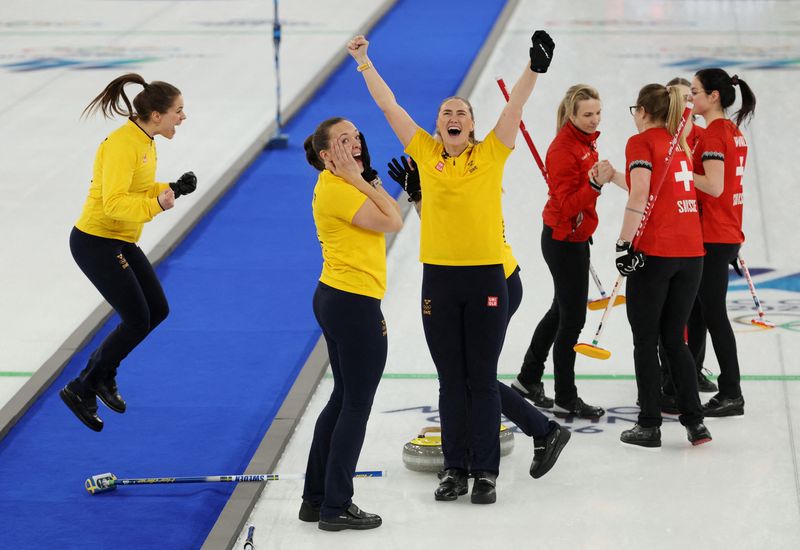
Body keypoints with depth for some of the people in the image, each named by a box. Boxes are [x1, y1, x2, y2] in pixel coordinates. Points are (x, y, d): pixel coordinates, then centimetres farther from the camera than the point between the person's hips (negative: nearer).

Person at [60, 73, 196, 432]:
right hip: (95, 243, -10)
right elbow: (114, 202, -31)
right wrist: (156, 205, -42)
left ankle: (101, 372, 27)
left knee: (157, 310, 11)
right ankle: (81, 390, 9)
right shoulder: (122, 145, -24)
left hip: (121, 242, 10)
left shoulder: (145, 141, 6)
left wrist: (171, 190, 0)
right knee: (137, 320, -5)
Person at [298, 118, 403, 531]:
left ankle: (316, 498, 24)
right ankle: (336, 507, 5)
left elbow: (390, 216, 7)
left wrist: (363, 176, 3)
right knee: (357, 405, -1)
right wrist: (358, 178, -17)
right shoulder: (336, 188, -17)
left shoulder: (342, 184, 12)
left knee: (343, 398, 18)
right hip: (354, 304, -10)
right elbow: (391, 221, -20)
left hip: (336, 297, 10)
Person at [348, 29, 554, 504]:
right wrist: (364, 62, 4)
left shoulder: (491, 153, 0)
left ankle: (486, 472, 9)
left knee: (482, 379, 4)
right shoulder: (426, 153, 5)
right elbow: (389, 105, 5)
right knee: (451, 380, 9)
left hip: (486, 277, -2)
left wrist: (535, 67, -22)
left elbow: (515, 105, -10)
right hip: (439, 278, 2)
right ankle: (456, 469, 17)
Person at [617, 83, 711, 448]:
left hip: (654, 253, -6)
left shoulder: (641, 142, -5)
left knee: (646, 342, 4)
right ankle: (694, 422, 9)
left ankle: (649, 426, 7)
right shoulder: (680, 144, 16)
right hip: (691, 252, 6)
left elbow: (640, 196, -17)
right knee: (674, 339, 14)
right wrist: (613, 177, 38)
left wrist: (624, 243, -17)